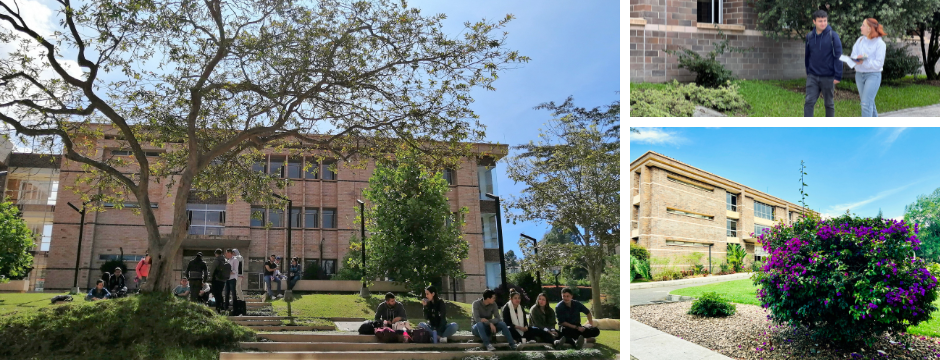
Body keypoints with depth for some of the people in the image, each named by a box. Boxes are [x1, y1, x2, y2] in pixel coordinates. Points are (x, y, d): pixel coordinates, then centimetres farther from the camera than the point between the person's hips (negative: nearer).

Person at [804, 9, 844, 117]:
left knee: (829, 103, 10)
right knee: (809, 102, -6)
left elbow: (838, 56, -8)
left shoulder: (833, 36, -7)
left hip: (828, 77, -2)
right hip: (812, 77, 2)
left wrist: (838, 76, -12)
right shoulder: (809, 36, 3)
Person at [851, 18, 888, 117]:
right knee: (870, 102, 15)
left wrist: (864, 62, -26)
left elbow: (879, 63, -13)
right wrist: (857, 58, -21)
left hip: (873, 75, -6)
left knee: (866, 103, -15)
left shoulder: (879, 43, -8)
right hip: (859, 74, 6)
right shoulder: (860, 40, 9)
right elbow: (853, 55, 2)